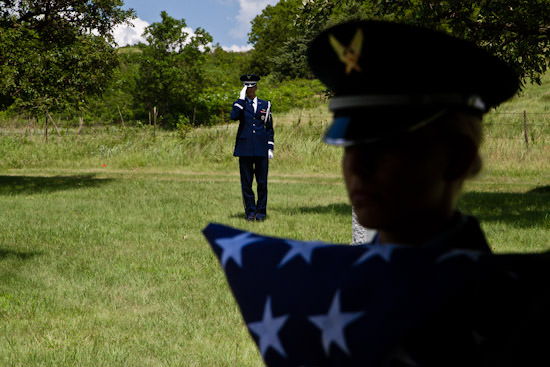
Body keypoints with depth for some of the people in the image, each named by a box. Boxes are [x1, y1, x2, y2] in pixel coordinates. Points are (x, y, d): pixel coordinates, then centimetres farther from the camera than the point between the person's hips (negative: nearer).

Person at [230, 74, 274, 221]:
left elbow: (270, 128, 12)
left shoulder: (265, 105, 12)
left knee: (262, 182, 0)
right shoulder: (239, 104, 8)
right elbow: (233, 116, -15)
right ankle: (250, 212, 8)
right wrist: (241, 98, -12)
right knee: (246, 182, 0)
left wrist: (270, 148, 5)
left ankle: (261, 211, 9)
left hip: (261, 148, 1)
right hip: (245, 149, -1)